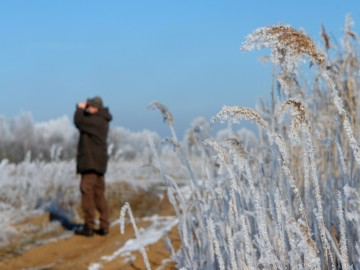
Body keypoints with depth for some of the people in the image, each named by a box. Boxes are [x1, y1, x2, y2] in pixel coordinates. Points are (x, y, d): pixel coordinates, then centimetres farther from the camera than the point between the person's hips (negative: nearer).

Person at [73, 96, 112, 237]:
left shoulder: (97, 121, -17)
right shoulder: (101, 120, 14)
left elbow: (79, 122, -21)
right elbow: (84, 122, 23)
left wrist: (80, 109, -4)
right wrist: (83, 109, 8)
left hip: (91, 163, -10)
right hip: (99, 163, 10)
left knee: (87, 193, -5)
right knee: (99, 194, 11)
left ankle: (88, 226, -3)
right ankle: (104, 226, 12)